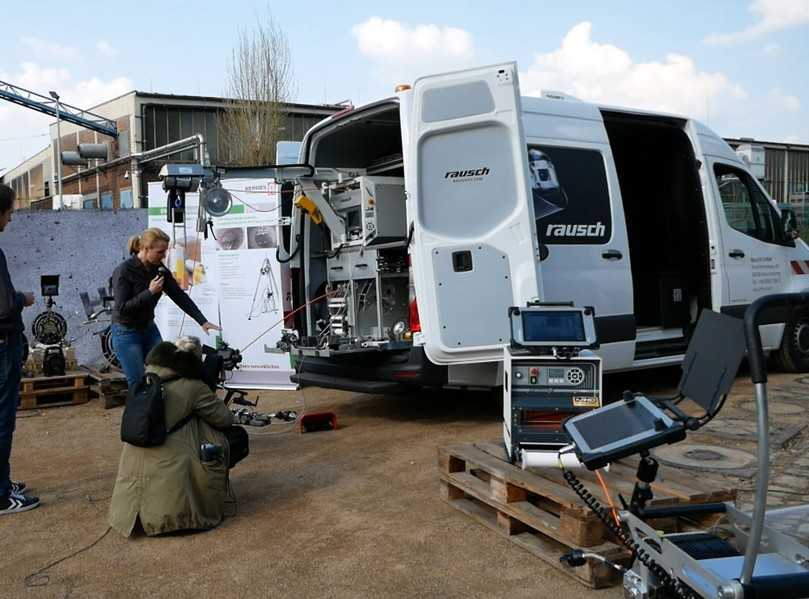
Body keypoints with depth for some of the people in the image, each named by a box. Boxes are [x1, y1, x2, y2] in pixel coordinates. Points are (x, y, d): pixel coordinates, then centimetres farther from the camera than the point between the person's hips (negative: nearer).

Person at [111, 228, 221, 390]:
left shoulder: (159, 269, -3)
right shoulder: (124, 271, -21)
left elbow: (180, 296, -2)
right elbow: (122, 308, -23)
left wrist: (202, 321, -7)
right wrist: (150, 292, -27)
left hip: (149, 329, 6)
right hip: (126, 334, -6)